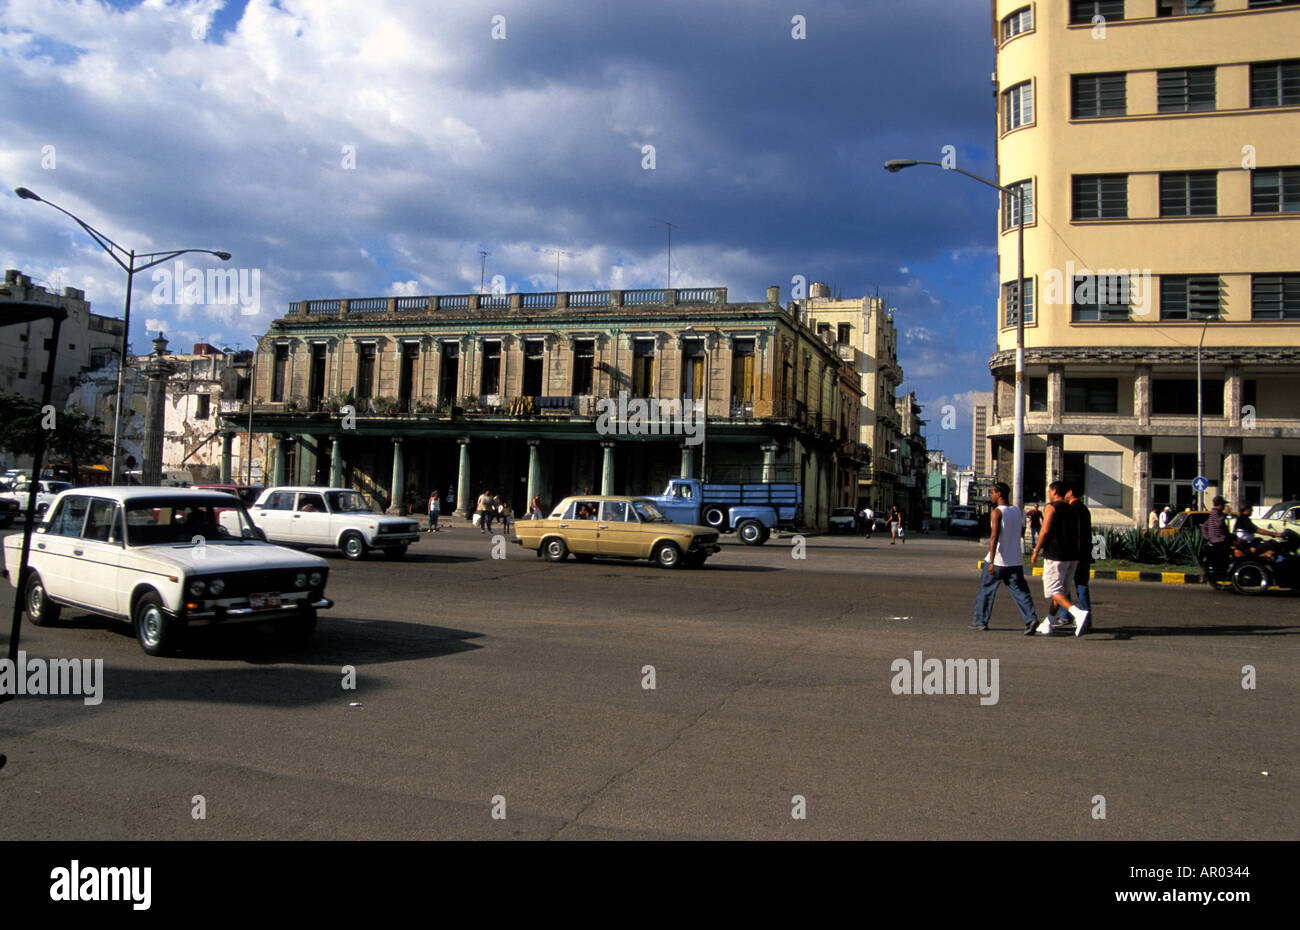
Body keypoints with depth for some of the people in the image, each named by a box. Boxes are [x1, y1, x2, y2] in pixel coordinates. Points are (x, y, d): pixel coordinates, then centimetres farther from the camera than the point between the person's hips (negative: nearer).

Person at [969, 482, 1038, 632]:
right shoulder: (1017, 510, 9)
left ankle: (980, 621, 14)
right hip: (1016, 561, 5)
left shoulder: (997, 512, -11)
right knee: (1020, 591, 4)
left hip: (998, 561, -5)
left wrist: (991, 562, -21)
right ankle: (1031, 618, -12)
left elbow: (994, 537, -19)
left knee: (986, 590, 8)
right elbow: (1021, 534, 17)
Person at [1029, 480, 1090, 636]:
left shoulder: (1052, 507, -7)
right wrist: (1077, 557, 17)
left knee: (1054, 591, -6)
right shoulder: (1072, 510, 14)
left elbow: (1045, 531, -15)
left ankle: (1078, 613, -27)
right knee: (1061, 591, 13)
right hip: (1072, 557, 8)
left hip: (1055, 556, -8)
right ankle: (1047, 625, 18)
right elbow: (1078, 536, 14)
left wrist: (1036, 551, -8)